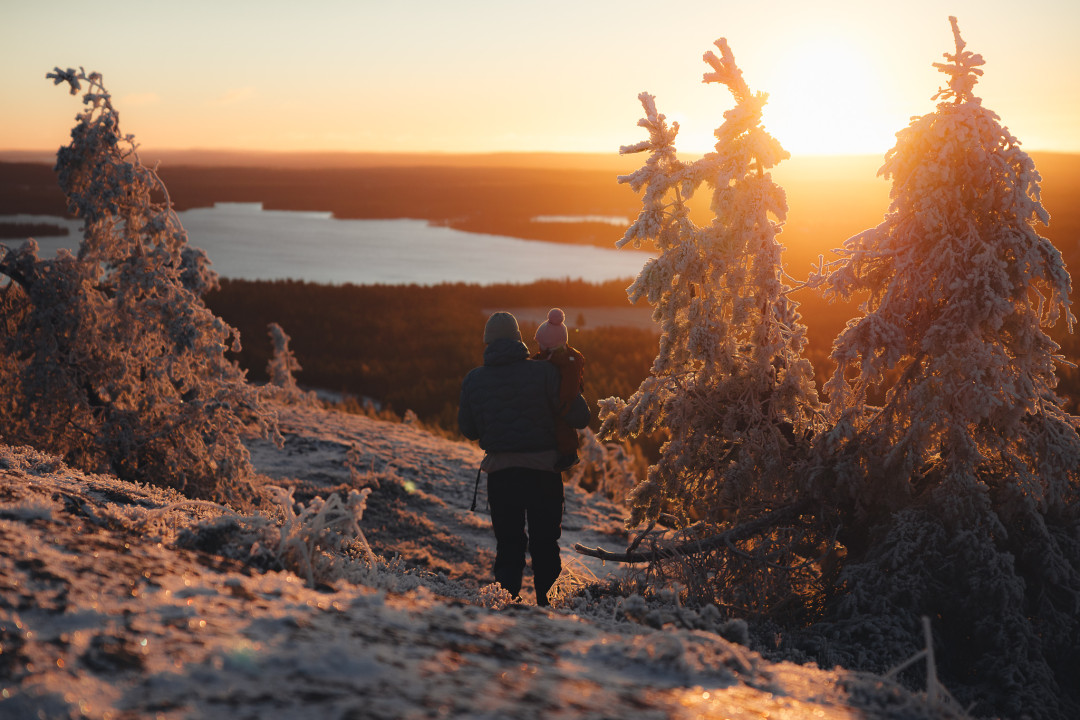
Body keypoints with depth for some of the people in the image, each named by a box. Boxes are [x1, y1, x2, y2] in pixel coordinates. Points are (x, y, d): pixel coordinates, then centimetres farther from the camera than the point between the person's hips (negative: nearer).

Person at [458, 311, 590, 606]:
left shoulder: (473, 379, 1)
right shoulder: (544, 372, -7)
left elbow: (468, 430, 9)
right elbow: (579, 416, -8)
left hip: (500, 471, 1)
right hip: (543, 468, -1)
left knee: (508, 544, 12)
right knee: (545, 541, 14)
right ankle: (546, 602, 15)